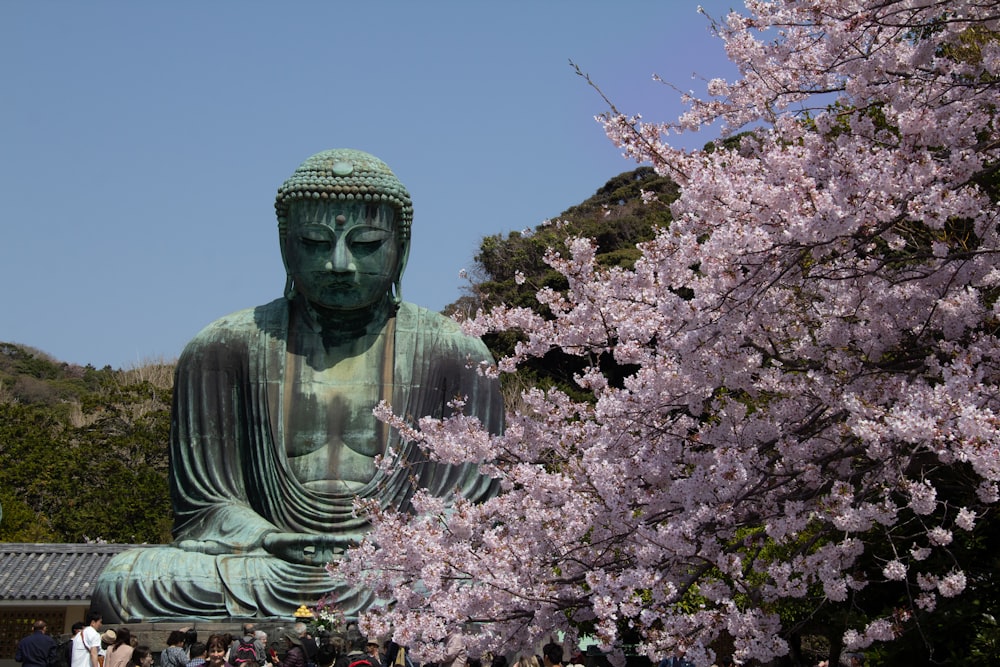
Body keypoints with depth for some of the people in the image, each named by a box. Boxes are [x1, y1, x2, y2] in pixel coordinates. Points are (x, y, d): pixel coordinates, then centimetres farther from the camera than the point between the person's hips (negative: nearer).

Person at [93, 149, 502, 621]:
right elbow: (205, 506, 6)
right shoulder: (221, 350, 8)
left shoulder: (452, 354, 7)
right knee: (123, 582, -28)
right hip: (270, 566, 1)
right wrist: (274, 542, -16)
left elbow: (468, 512, 6)